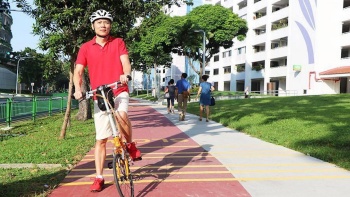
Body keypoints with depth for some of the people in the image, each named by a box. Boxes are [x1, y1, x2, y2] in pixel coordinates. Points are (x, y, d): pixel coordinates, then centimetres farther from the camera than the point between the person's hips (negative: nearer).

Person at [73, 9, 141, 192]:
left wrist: (126, 75, -32)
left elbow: (125, 62, -10)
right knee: (100, 139, 4)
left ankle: (130, 145, -3)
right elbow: (78, 72, 2)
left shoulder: (118, 42, 3)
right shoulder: (85, 47, 5)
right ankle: (99, 178, 17)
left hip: (119, 91, -1)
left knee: (121, 115, -34)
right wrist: (77, 89, -17)